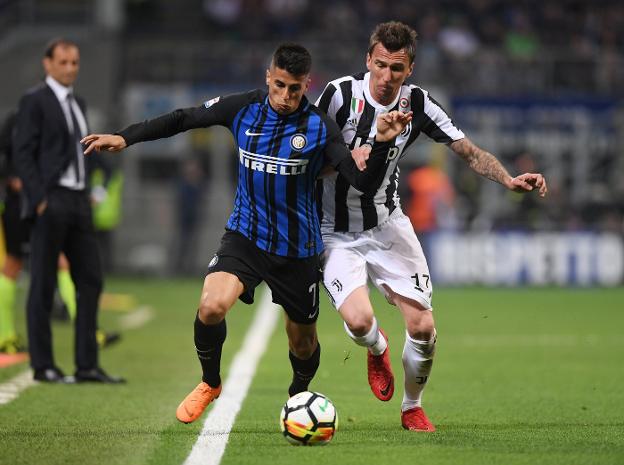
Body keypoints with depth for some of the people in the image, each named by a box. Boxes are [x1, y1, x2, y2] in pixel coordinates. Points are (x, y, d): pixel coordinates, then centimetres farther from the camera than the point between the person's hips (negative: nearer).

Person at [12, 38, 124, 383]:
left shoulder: (78, 103, 19)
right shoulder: (34, 101, -5)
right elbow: (23, 154, -11)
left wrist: (87, 196, 15)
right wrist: (40, 200, -17)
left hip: (78, 201, 8)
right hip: (50, 202, -8)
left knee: (90, 280, 4)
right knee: (43, 285, -2)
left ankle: (87, 365, 6)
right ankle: (43, 366, 2)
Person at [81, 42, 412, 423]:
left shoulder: (319, 127, -13)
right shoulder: (243, 108, -6)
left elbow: (364, 182, -18)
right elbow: (183, 119, 5)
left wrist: (381, 143, -35)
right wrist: (125, 137, -2)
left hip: (298, 249, -1)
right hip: (245, 235, 1)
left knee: (303, 343, 11)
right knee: (211, 306, -25)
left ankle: (298, 396, 45)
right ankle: (210, 383, 4)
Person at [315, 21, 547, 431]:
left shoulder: (417, 103, -6)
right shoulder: (341, 93, -17)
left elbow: (470, 152, -1)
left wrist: (509, 180, -18)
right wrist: (347, 157, -29)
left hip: (388, 225, 3)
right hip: (337, 233, -3)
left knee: (422, 326, -6)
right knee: (359, 321, -24)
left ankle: (413, 408, 21)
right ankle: (378, 350, 16)